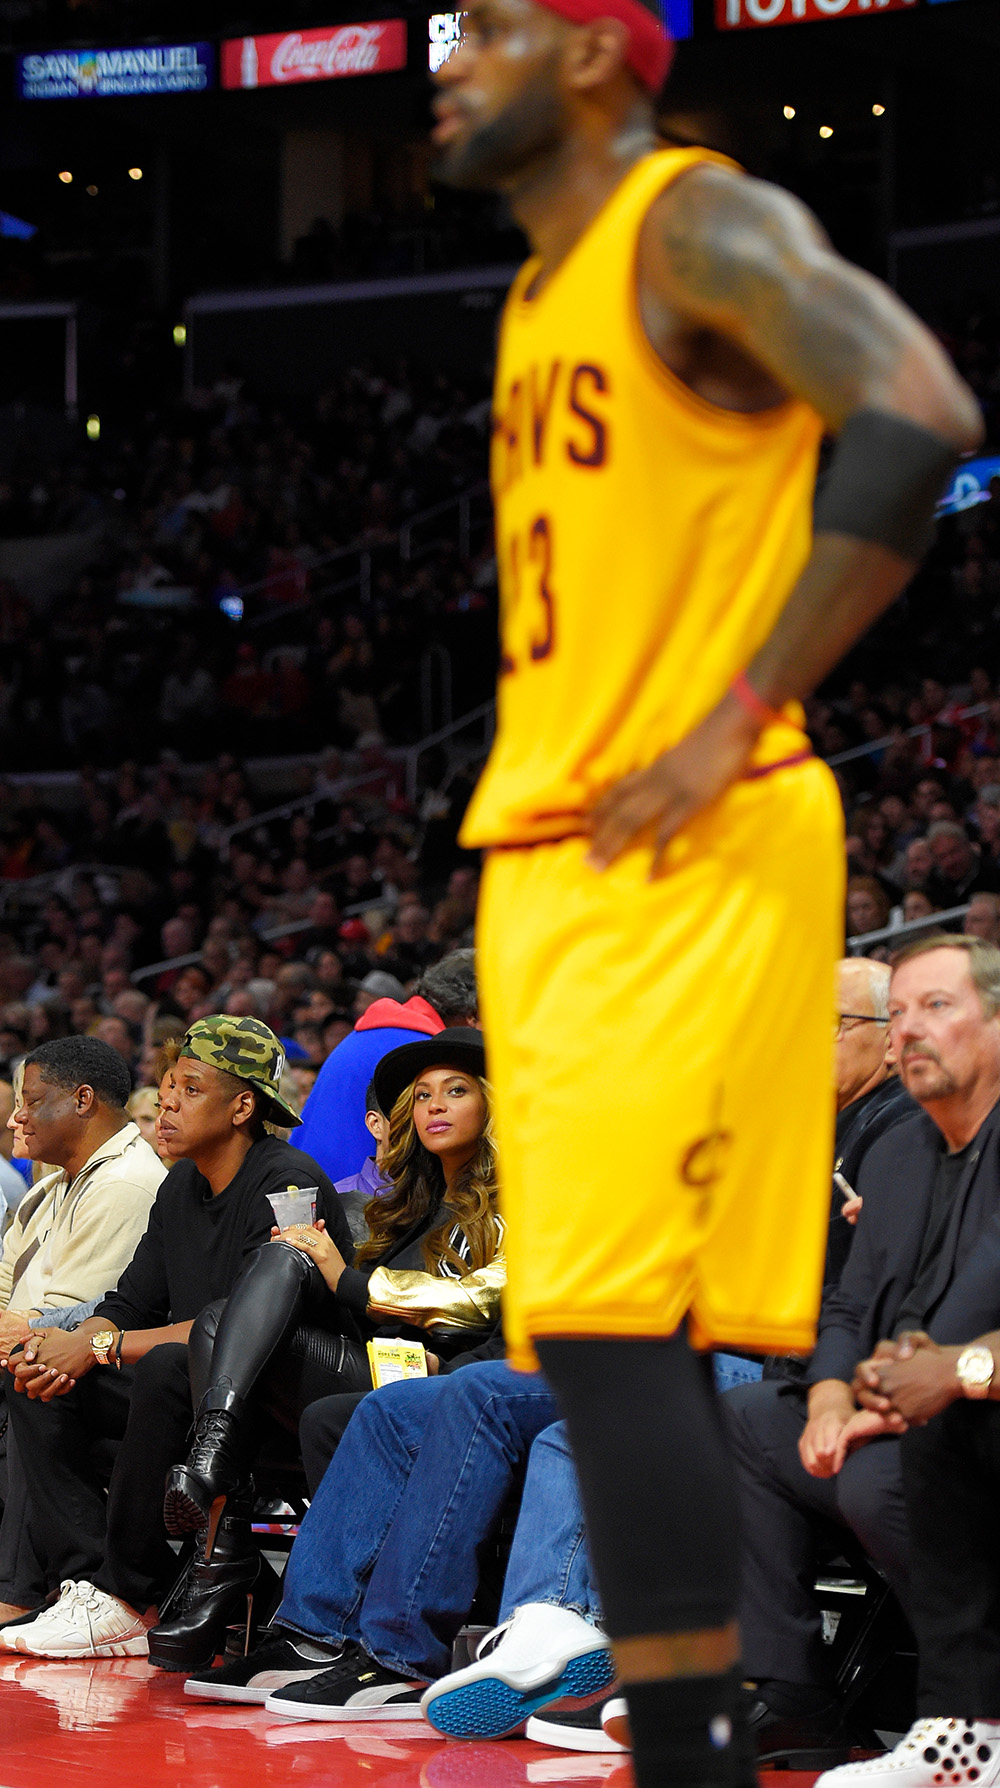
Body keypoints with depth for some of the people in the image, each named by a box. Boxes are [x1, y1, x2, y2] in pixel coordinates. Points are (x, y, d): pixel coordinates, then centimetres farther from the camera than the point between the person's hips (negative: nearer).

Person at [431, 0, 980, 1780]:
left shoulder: (699, 225, -7)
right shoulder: (541, 295, 21)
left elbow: (917, 416, -22)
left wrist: (739, 720, -22)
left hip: (686, 861, -9)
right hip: (547, 856, 9)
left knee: (609, 1328, -17)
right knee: (623, 1342, 8)